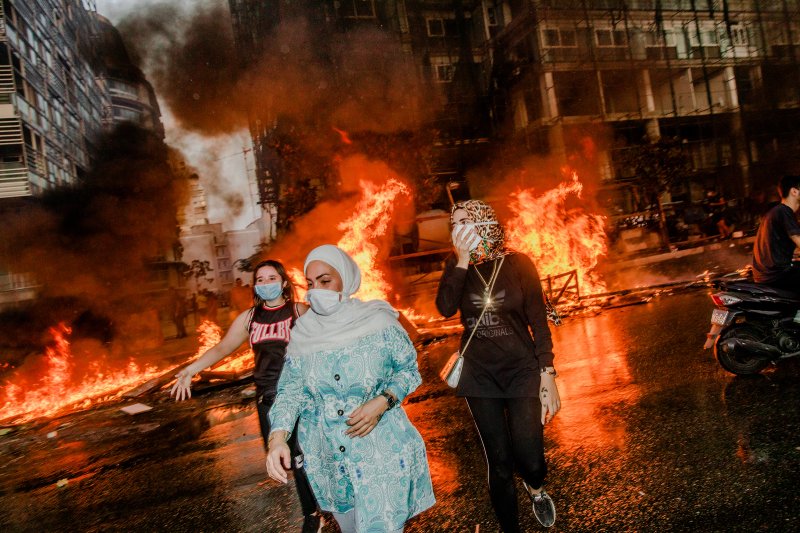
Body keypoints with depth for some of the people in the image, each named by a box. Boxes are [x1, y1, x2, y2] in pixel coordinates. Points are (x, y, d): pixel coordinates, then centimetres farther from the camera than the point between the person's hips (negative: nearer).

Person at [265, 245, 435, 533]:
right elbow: (290, 390, -3)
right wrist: (277, 437, -19)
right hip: (328, 457, 4)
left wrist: (382, 402, -20)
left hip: (381, 452, -3)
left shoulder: (377, 321, -11)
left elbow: (408, 369, -2)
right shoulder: (302, 333, -3)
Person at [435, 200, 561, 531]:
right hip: (479, 374, 2)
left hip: (522, 370, -1)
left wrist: (547, 377, -9)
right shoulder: (457, 266, 2)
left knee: (530, 461, -7)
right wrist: (463, 260, -18)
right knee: (499, 463, 6)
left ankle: (535, 488, 31)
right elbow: (445, 308, -15)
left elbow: (539, 323, -5)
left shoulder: (518, 264, -4)